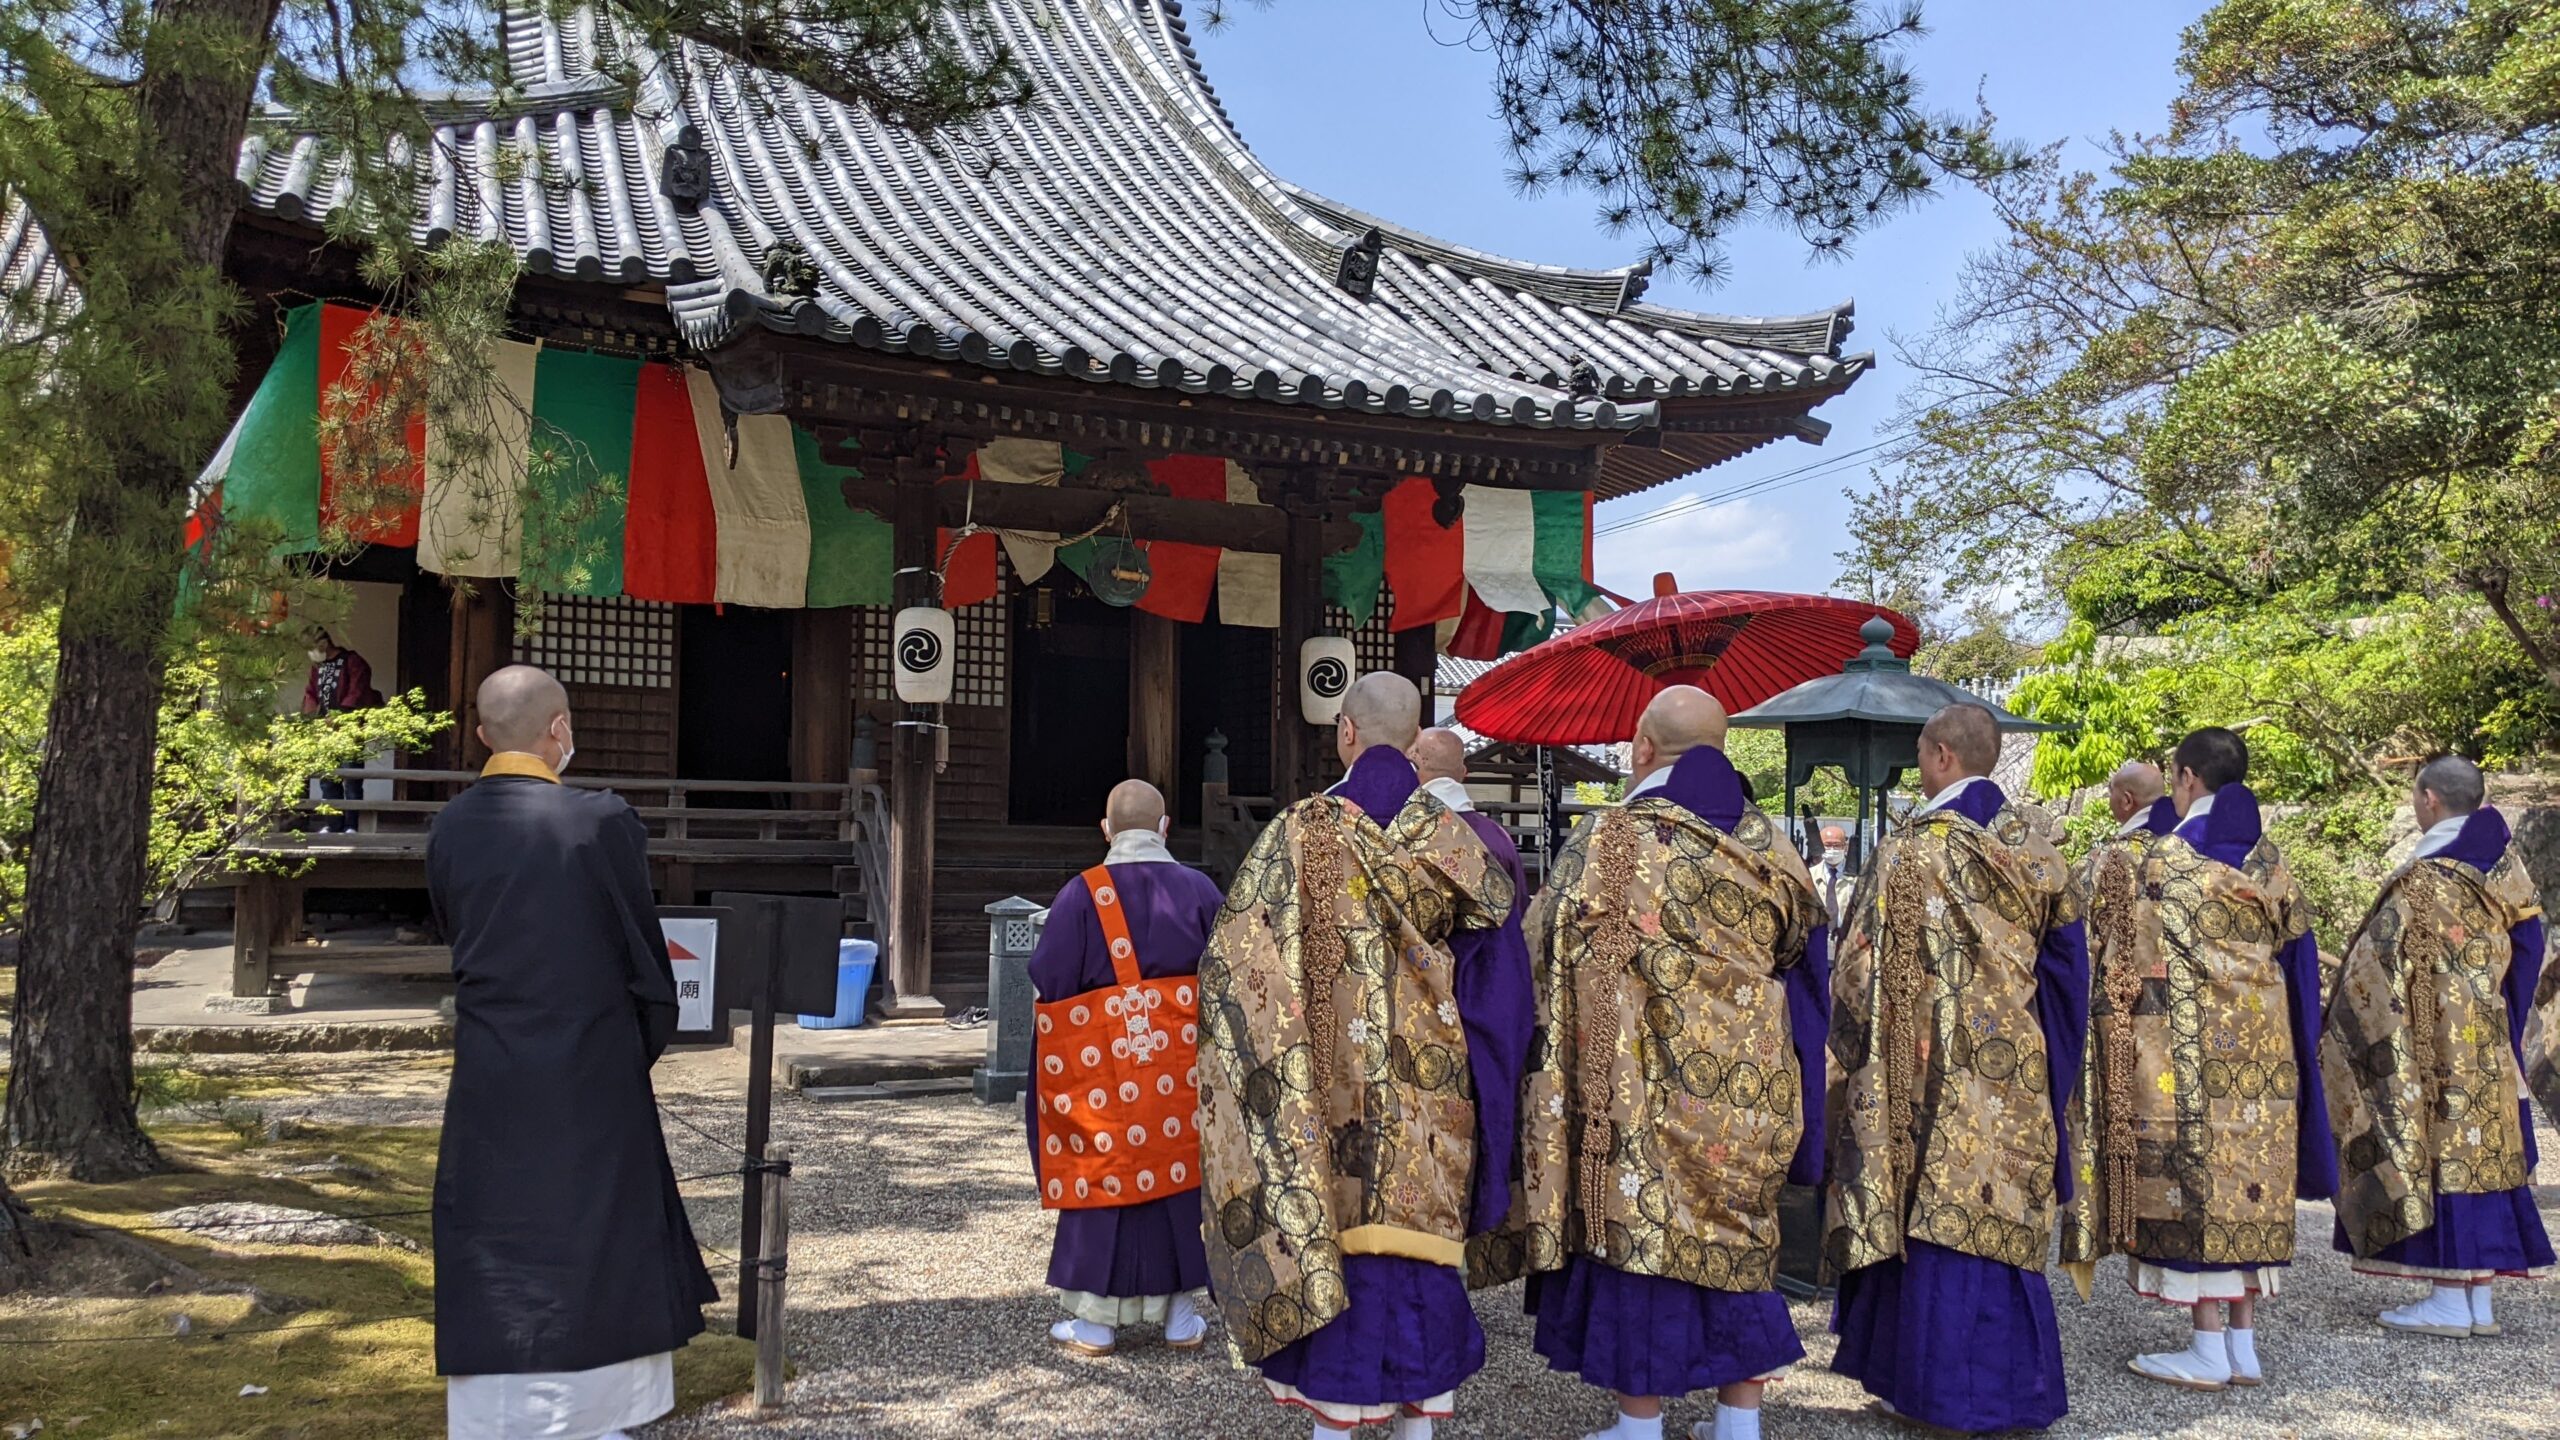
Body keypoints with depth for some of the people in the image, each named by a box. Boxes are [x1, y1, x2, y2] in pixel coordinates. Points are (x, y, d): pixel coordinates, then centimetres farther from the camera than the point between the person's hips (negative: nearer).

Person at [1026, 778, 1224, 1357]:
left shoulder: (1083, 894, -9)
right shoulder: (1200, 889, 0)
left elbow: (1048, 981, -7)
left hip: (1104, 1063, -2)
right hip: (1183, 1065, 3)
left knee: (1105, 1177, 6)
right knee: (1178, 1172, 12)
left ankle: (1096, 1321, 13)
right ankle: (1181, 1313, 19)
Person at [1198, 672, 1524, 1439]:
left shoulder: (1302, 831, -7)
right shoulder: (1450, 835, 1)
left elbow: (1241, 959, -7)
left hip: (1335, 1080, -2)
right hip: (1428, 1080, 3)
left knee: (1332, 1233, 4)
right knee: (1419, 1231, 11)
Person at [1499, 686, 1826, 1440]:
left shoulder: (1608, 842, -10)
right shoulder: (1767, 845, 4)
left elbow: (1540, 952, -4)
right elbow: (1800, 954, 15)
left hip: (1644, 1088, -5)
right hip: (1748, 1089, 5)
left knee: (1640, 1237, 4)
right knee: (1740, 1238, 14)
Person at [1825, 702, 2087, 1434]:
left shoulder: (1913, 849, -12)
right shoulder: (2034, 845, 5)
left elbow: (1868, 970, -10)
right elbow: (2066, 955, 11)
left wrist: (1851, 1048, 1)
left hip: (1939, 1069, -6)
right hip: (2016, 1068, 6)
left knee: (1936, 1209, 1)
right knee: (2006, 1212, 13)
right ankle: (2014, 1381, 21)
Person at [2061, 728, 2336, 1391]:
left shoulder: (2155, 857, -10)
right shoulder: (2269, 863, 7)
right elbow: (2298, 954, 13)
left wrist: (2131, 825, 16)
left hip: (2188, 1051, -6)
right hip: (2263, 1054, 6)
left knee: (2195, 1185, -1)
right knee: (2251, 1183, 10)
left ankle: (2208, 1349, 2)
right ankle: (2244, 1344, 15)